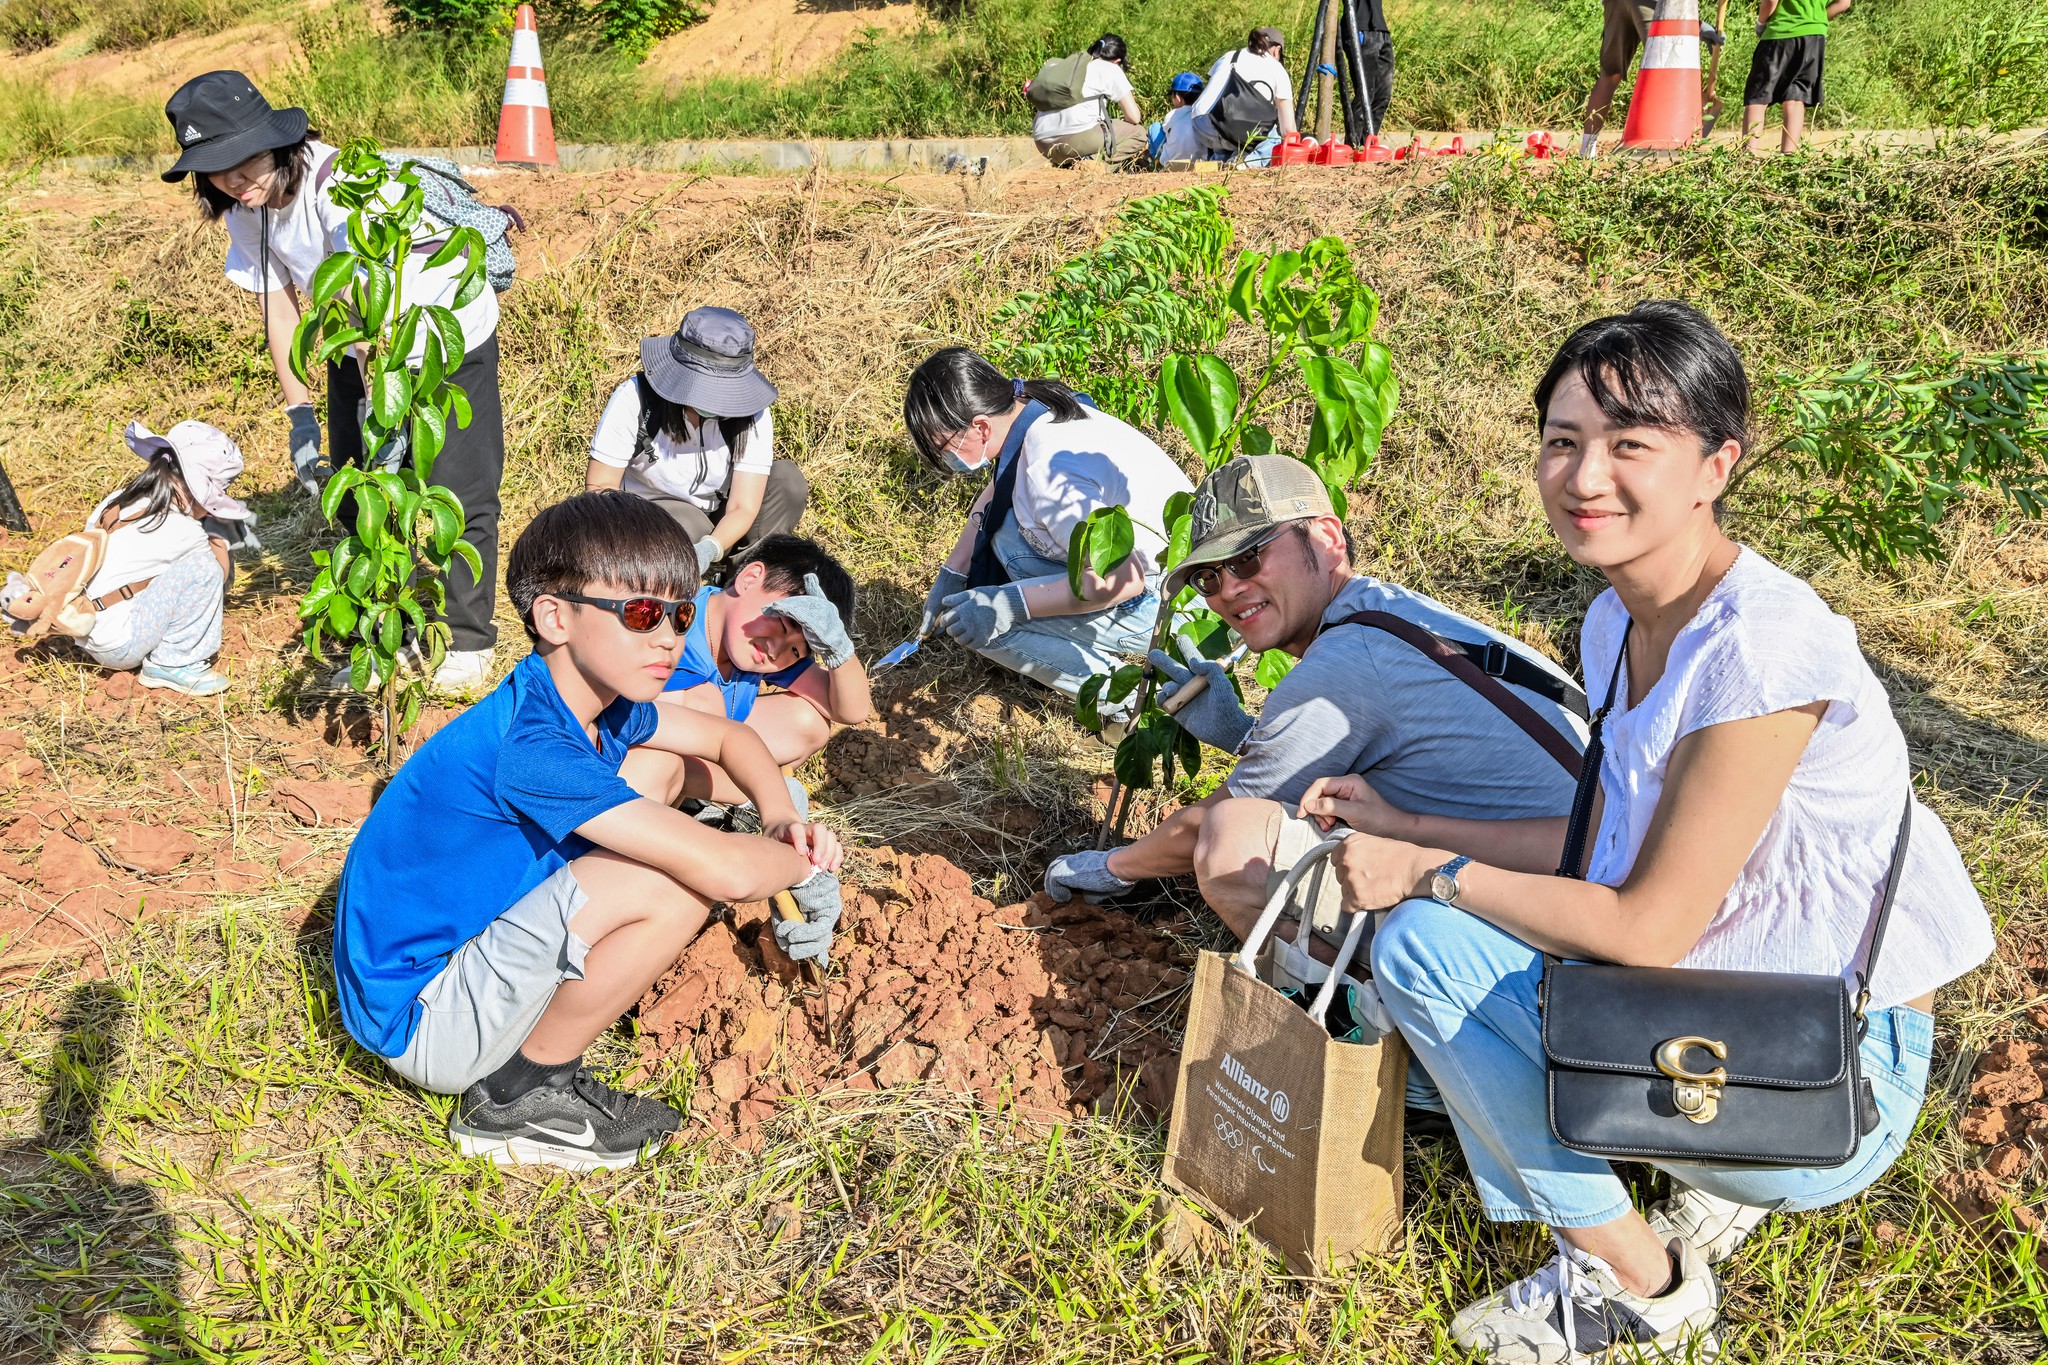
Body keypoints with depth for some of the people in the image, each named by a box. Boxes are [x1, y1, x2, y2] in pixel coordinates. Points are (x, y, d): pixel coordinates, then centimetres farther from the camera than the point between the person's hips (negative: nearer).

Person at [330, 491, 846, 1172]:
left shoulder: (597, 699, 0)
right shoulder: (532, 746, -29)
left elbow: (727, 736, 17)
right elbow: (724, 870, -35)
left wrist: (781, 821, -2)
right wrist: (808, 865, -13)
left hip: (463, 943, 10)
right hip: (418, 1020, -10)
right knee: (679, 881, -25)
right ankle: (519, 1095, -6)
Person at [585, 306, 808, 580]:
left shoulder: (752, 414, -17)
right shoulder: (634, 398, -23)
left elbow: (743, 506, -23)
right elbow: (600, 485, -20)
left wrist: (708, 550, -45)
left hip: (718, 520, 3)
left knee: (788, 479, -21)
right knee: (687, 529, -38)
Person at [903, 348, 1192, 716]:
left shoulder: (1050, 472, -32)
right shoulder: (1032, 406, -3)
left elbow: (1122, 580, -32)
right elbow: (993, 499, 16)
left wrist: (1009, 603, -28)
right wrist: (950, 577, 15)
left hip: (1158, 601, -9)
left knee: (984, 623, -16)